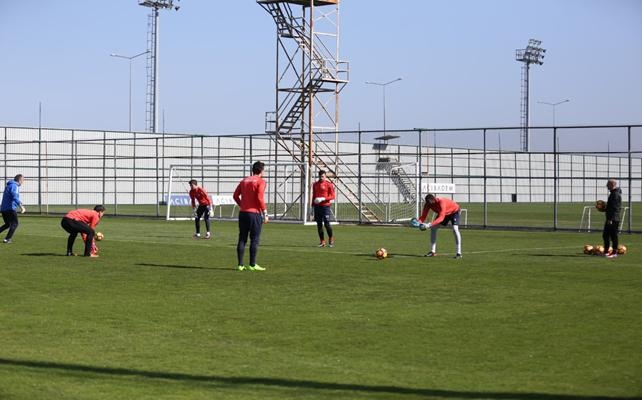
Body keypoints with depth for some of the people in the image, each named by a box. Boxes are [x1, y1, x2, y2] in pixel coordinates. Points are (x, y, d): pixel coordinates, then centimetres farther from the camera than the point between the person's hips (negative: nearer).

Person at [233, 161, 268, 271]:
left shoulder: (244, 180, 13)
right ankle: (252, 265, -2)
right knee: (255, 239, 0)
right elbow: (260, 198, -15)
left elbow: (236, 195, 8)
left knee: (242, 239, 7)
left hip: (243, 213, 6)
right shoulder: (260, 181, -6)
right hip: (255, 213, -6)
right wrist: (265, 213, -10)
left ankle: (240, 264, 5)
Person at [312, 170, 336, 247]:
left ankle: (331, 238, 11)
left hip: (325, 206, -5)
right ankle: (322, 241, 8)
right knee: (319, 225, 3)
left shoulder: (329, 184, -2)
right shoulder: (315, 184, 13)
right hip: (317, 206, 5)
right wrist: (312, 206, 16)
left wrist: (323, 199, -17)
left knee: (327, 223, -9)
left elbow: (332, 196, -5)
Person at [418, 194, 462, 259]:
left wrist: (430, 224, -57)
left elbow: (441, 217, -48)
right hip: (445, 213, 7)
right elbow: (423, 216, -21)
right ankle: (433, 251, 6)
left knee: (455, 229, -26)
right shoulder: (428, 204, -21)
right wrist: (419, 222, -43)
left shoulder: (441, 202, -41)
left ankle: (458, 253, -26)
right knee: (433, 228, -2)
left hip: (454, 211, -7)